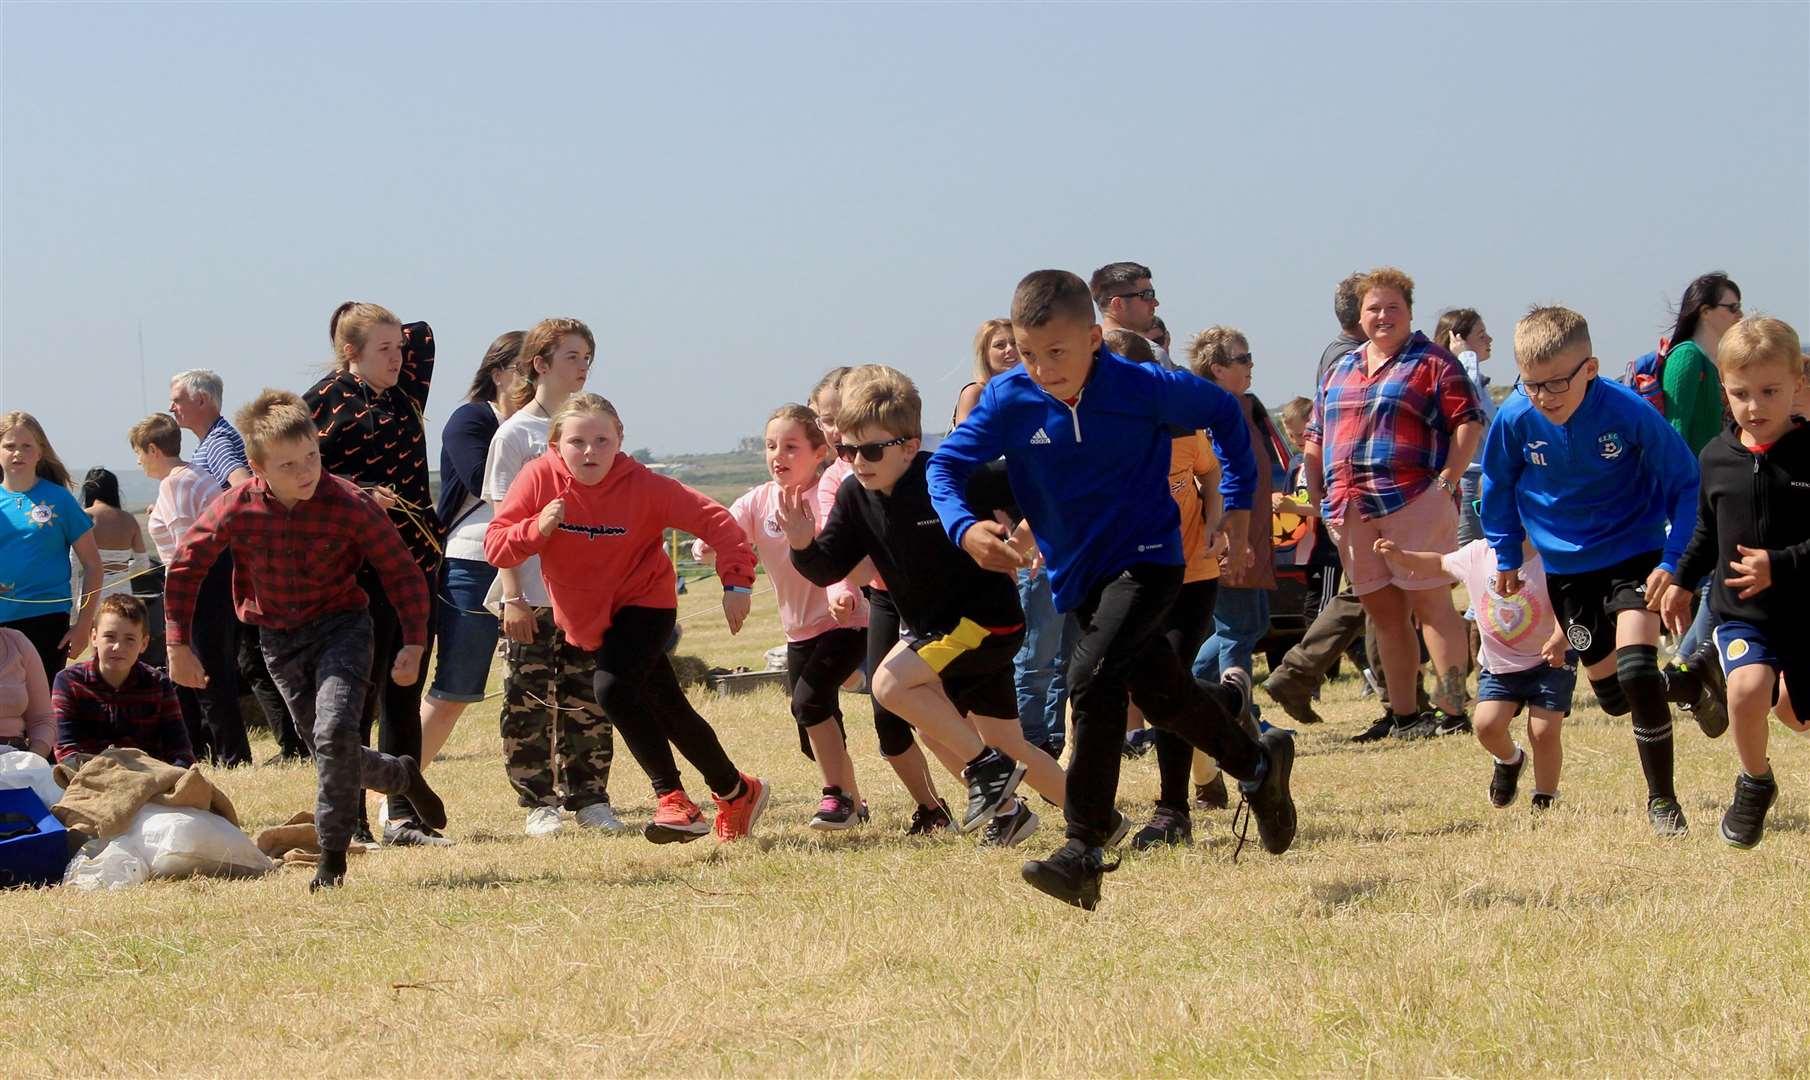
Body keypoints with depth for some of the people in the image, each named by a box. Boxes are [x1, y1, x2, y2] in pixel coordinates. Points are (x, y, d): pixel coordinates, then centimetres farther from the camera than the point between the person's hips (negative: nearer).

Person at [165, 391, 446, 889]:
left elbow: (402, 572, -9)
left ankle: (332, 853, -9)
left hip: (341, 627, -3)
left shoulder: (350, 505, -20)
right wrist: (179, 645, 2)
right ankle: (403, 776, 38)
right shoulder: (237, 509, -15)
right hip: (279, 639, 3)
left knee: (335, 734, -23)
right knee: (327, 747, 7)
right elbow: (185, 566, 1)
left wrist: (414, 643, -14)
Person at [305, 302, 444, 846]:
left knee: (404, 697, 8)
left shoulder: (404, 393, 13)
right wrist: (357, 492, -19)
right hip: (361, 567, -7)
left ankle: (403, 816, 11)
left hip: (417, 561, 7)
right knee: (359, 694, -6)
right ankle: (348, 820, -2)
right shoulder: (329, 399, -6)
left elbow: (422, 334, 27)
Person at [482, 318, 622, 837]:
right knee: (529, 702, -2)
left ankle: (589, 798, 10)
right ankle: (538, 804, 5)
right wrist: (512, 596, -13)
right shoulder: (516, 434, -3)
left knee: (587, 699, 4)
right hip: (531, 594, -4)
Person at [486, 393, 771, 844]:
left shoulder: (643, 486, -21)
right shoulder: (539, 479, -16)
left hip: (645, 602, -4)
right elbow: (495, 546, -16)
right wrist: (536, 528, -34)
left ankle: (672, 798, -22)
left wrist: (736, 582, -28)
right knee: (671, 712, 11)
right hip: (588, 617, 4)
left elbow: (713, 520, -19)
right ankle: (736, 791, 30)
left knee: (613, 687, -29)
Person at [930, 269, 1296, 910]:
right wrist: (965, 527, -31)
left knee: (1092, 678, -27)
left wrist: (1239, 504, 1)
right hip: (1079, 578, 5)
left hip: (1146, 561, -5)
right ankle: (1258, 763, 49)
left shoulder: (1143, 390, -18)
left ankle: (1085, 848, -25)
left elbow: (1222, 412, 0)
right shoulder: (1010, 400, -12)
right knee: (1163, 696, 18)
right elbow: (946, 464, -10)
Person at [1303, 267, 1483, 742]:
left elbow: (1468, 423, -7)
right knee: (1383, 612, 9)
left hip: (1413, 502, -6)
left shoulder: (1432, 363, 1)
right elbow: (1315, 439, 22)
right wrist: (1319, 497, 13)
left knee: (1431, 604, -7)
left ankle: (1452, 711, -7)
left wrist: (1446, 483, -15)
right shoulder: (1340, 371, 20)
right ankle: (1401, 714, 15)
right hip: (1352, 513, 7)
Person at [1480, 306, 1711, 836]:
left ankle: (1662, 798, -5)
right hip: (1567, 568, 4)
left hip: (1634, 554, -4)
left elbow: (1685, 484, -11)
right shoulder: (1515, 420, -16)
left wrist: (1673, 561, -16)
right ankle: (1683, 687, 46)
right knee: (1612, 694, 10)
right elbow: (1498, 487, 6)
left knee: (1636, 671, -21)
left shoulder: (1629, 413, -24)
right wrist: (1506, 555, 9)